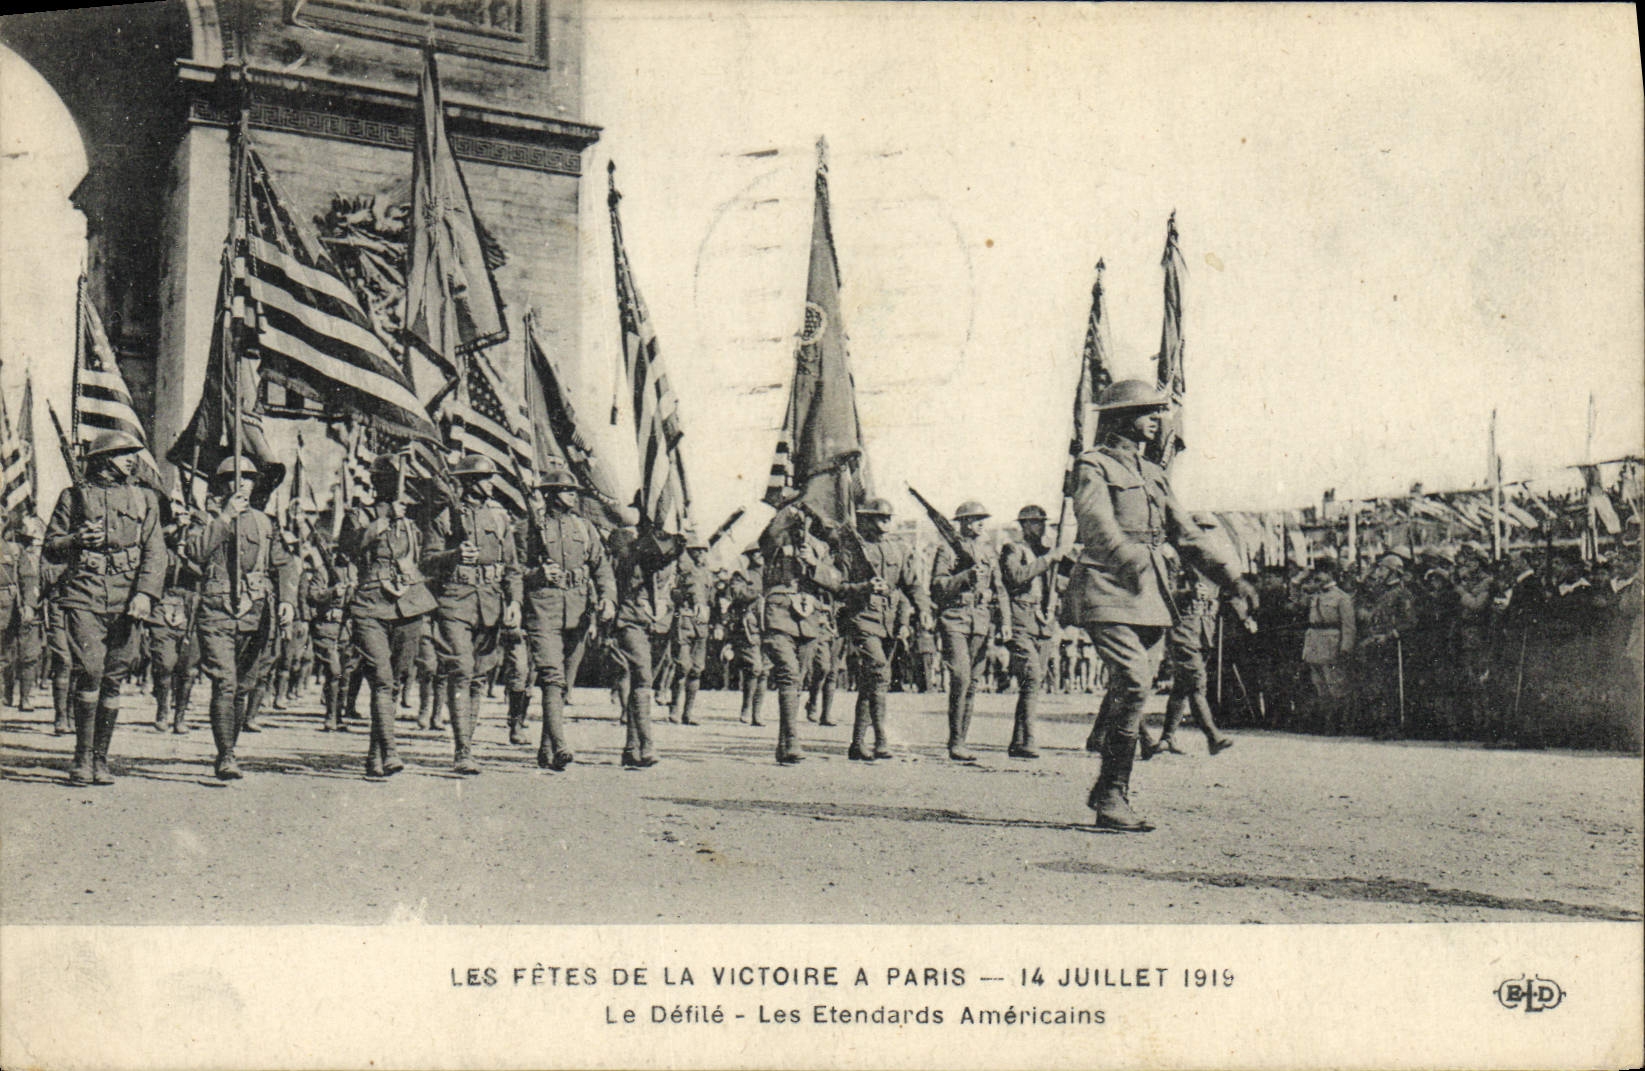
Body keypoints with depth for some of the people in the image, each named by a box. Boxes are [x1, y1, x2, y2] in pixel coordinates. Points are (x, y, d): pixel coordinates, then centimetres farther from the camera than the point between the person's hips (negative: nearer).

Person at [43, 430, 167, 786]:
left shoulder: (144, 499, 16)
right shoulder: (74, 496, 11)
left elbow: (155, 551, 8)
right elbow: (51, 548, 12)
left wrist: (145, 593, -7)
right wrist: (78, 539, -10)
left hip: (127, 599, 2)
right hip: (84, 595, -2)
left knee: (114, 679, 1)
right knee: (89, 671, -15)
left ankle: (101, 759, 10)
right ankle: (82, 758, -7)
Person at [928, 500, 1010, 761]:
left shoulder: (987, 555, 18)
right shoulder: (947, 551, 2)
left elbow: (1000, 591, 16)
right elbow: (937, 586, -7)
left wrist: (1005, 622, 4)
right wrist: (966, 576, -17)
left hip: (981, 625, 5)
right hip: (954, 621, -5)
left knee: (974, 683, 4)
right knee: (961, 678, -17)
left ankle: (960, 742, 11)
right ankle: (955, 743, -12)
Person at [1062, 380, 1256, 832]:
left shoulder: (1153, 475, 23)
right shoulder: (1093, 467, -1)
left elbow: (1187, 534, 22)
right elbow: (1098, 525, -19)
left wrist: (1232, 578, 11)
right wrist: (1129, 557, -39)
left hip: (1150, 598, 8)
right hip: (1109, 594, -8)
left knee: (1133, 692, 5)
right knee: (1133, 684, -19)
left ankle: (1106, 793, 15)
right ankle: (1113, 798, -13)